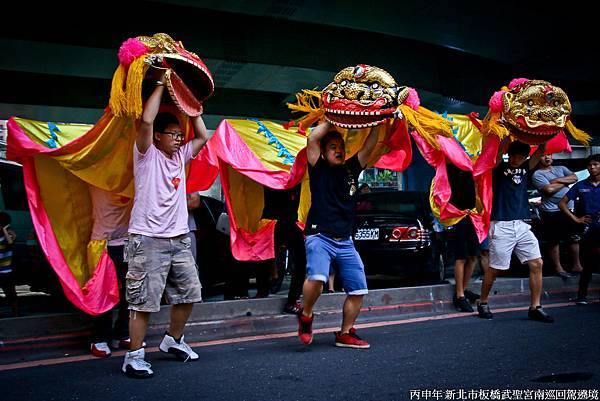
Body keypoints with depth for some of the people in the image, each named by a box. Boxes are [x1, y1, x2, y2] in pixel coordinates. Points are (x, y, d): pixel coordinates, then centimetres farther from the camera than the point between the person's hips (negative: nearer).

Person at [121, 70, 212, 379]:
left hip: (179, 240, 7)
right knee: (144, 302, -5)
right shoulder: (147, 155, -4)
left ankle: (173, 340, 33)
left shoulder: (181, 156, 15)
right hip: (149, 240, -7)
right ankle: (134, 357, 7)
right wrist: (161, 85, -9)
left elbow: (203, 136, 18)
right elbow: (147, 120, -18)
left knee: (189, 294, 14)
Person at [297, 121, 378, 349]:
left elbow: (369, 147, 10)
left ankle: (345, 334, 17)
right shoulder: (319, 169, 4)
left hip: (345, 242, 5)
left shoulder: (351, 170, 16)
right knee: (317, 277, -30)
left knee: (358, 289, 2)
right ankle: (305, 316, -2)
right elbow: (313, 139, -8)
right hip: (319, 237, -5)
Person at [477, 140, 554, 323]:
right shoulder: (499, 167, 0)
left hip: (522, 225, 5)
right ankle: (482, 302, 20)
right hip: (501, 226, -5)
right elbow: (499, 149, -16)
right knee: (494, 268, 0)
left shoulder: (525, 168, 14)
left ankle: (535, 307, 7)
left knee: (536, 264, -2)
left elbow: (540, 151, 7)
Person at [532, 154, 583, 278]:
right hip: (551, 212, -5)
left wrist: (557, 180, -11)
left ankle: (576, 266, 24)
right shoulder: (537, 174, -5)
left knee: (574, 239, 12)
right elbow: (549, 189, -17)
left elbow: (574, 178, -1)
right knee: (554, 241, 2)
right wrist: (565, 182, -4)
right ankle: (558, 267, 15)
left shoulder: (561, 169, 14)